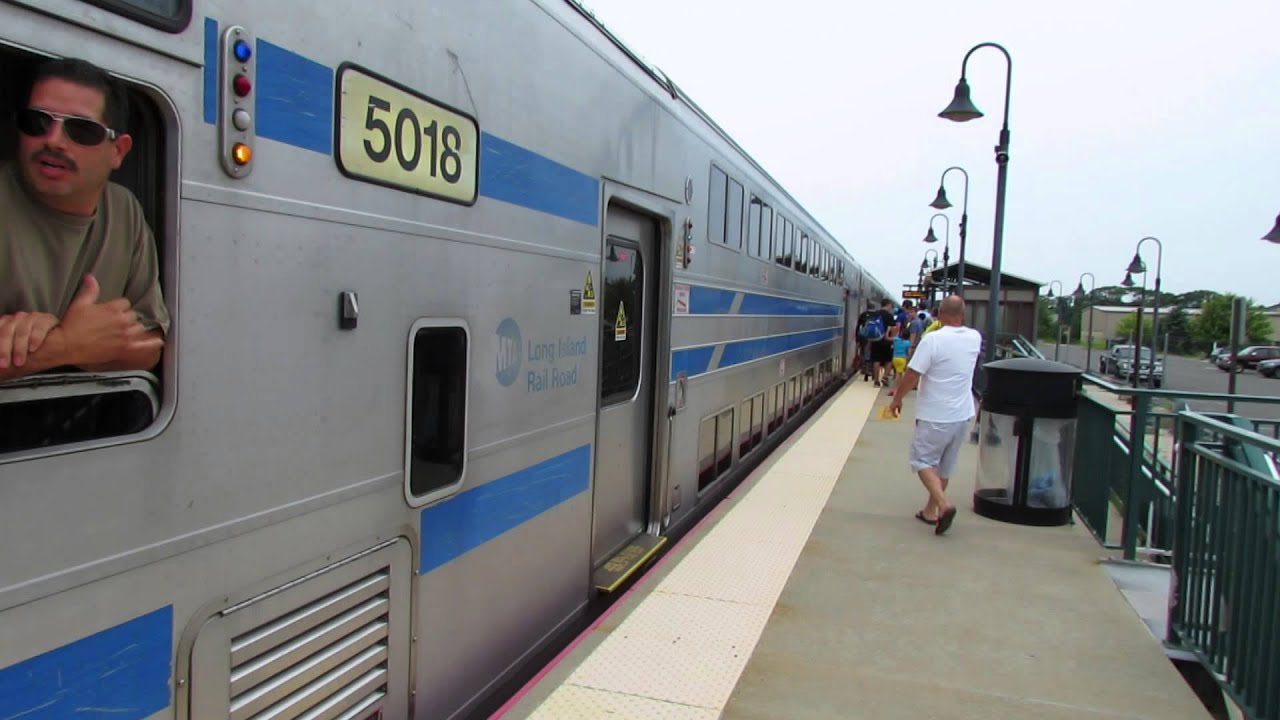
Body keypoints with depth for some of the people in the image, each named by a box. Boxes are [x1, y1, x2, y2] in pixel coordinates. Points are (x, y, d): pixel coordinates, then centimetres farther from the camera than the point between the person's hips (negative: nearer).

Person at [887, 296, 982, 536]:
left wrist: (897, 398, -3)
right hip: (962, 415, 6)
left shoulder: (932, 340, -18)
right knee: (945, 466, 17)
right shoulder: (974, 338, 1)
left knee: (922, 460, 5)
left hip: (935, 416, -6)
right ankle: (930, 511, 27)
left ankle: (943, 504, -14)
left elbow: (912, 375, -17)